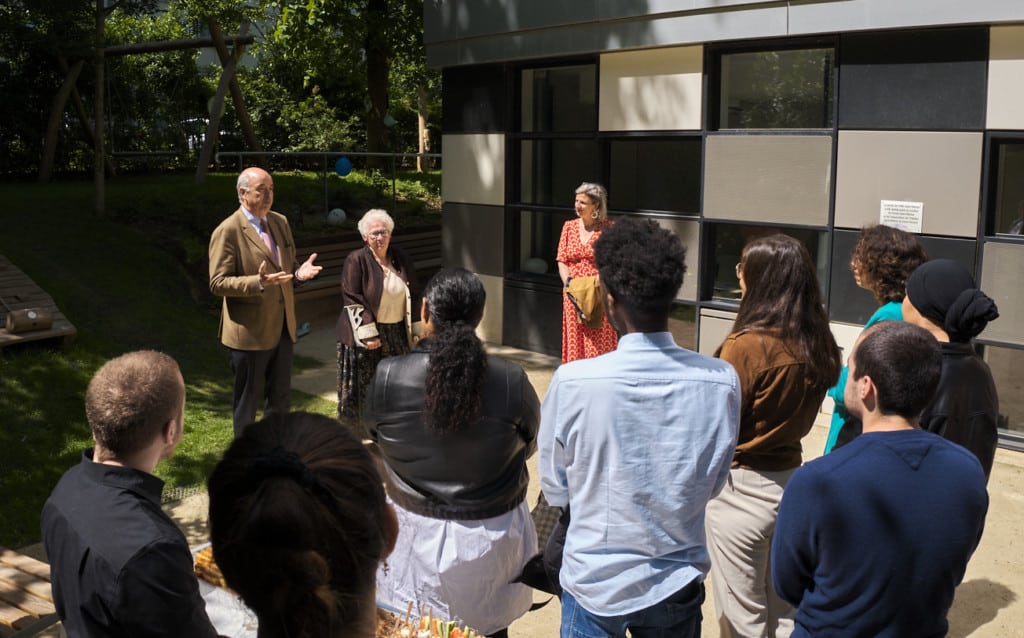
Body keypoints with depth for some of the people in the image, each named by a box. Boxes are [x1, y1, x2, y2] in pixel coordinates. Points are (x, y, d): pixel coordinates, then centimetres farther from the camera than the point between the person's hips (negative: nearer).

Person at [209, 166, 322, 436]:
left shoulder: (280, 222, 8)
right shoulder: (228, 231, -14)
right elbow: (217, 282, -16)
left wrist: (299, 271, -6)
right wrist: (258, 282, -31)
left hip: (282, 327, 7)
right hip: (250, 331, -7)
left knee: (280, 398, 17)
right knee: (247, 402, 9)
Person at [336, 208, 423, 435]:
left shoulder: (400, 259, 7)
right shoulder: (356, 260, -8)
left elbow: (414, 295, 11)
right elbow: (352, 300, -13)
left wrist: (418, 330, 6)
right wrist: (368, 334, -19)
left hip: (397, 334, 5)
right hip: (365, 335, -5)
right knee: (364, 387, 2)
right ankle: (354, 431, 15)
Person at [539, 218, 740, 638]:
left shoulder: (572, 382, -22)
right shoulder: (721, 382, -16)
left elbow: (555, 490, -8)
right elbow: (712, 485, -1)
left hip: (594, 584, -1)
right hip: (677, 585, 2)